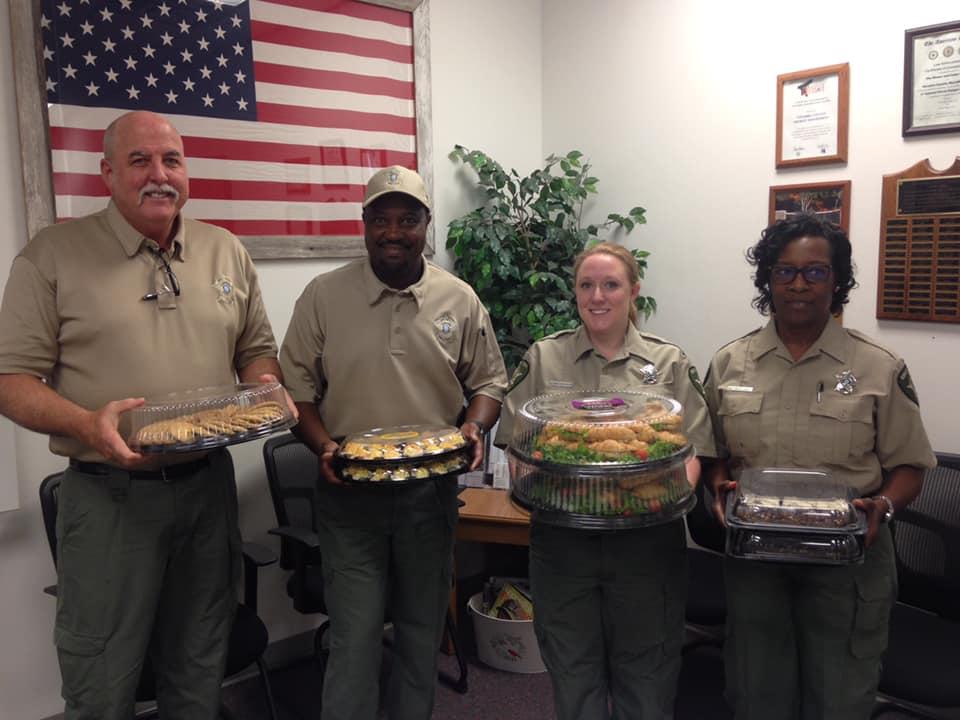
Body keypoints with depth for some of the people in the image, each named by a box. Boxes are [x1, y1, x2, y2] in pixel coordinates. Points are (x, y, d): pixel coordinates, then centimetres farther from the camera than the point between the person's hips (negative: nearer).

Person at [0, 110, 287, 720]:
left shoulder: (227, 251, 8)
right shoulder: (53, 255, -4)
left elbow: (258, 349, 15)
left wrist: (265, 388, -7)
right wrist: (87, 423, -24)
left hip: (209, 485, 4)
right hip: (107, 494, -3)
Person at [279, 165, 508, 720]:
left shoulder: (459, 299, 2)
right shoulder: (324, 296, -2)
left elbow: (488, 382, 9)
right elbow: (297, 384, 1)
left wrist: (474, 429, -10)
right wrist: (323, 446, -14)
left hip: (432, 488, 2)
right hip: (350, 488, -1)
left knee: (423, 628, 16)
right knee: (355, 634, 2)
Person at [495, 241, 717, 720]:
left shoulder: (669, 362, 4)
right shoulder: (542, 359, 4)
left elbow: (693, 447, 2)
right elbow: (515, 443, 3)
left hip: (647, 539, 0)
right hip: (562, 539, 1)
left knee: (646, 679, 12)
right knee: (573, 674, 13)